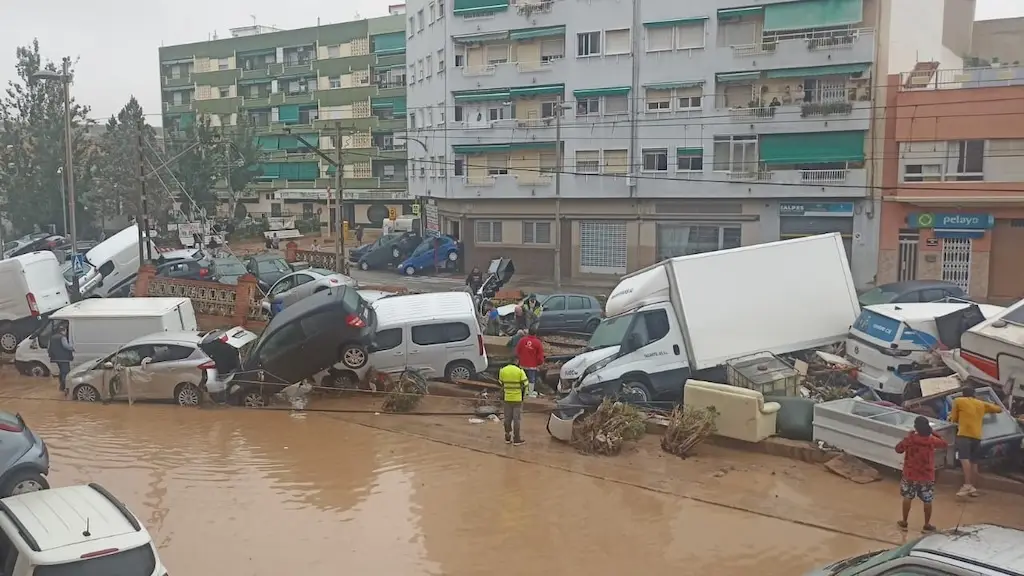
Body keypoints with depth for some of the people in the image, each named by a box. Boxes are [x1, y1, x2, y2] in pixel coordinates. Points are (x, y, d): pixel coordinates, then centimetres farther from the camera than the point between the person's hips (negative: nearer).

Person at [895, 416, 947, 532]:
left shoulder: (909, 439, -13)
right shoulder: (932, 440, -11)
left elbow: (898, 449, 2)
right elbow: (945, 444, 10)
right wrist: (934, 433, 12)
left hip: (910, 475, 0)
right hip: (927, 477, 0)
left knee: (907, 498, 15)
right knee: (927, 501, 12)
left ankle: (904, 522, 22)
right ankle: (927, 525, 20)